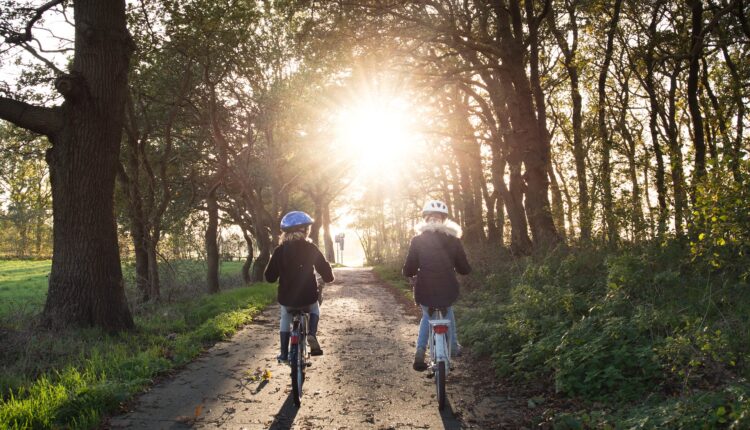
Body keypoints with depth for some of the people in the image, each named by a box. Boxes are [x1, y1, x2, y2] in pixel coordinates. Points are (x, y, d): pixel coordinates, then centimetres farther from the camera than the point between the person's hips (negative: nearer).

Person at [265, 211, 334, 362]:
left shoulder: (279, 250, -1)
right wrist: (329, 277, 17)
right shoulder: (310, 248, -5)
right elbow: (325, 270, -6)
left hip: (286, 298, 1)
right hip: (308, 297, -1)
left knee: (285, 319, 30)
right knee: (315, 310, 32)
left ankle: (284, 353, 24)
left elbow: (270, 277, 2)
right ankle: (312, 334, 5)